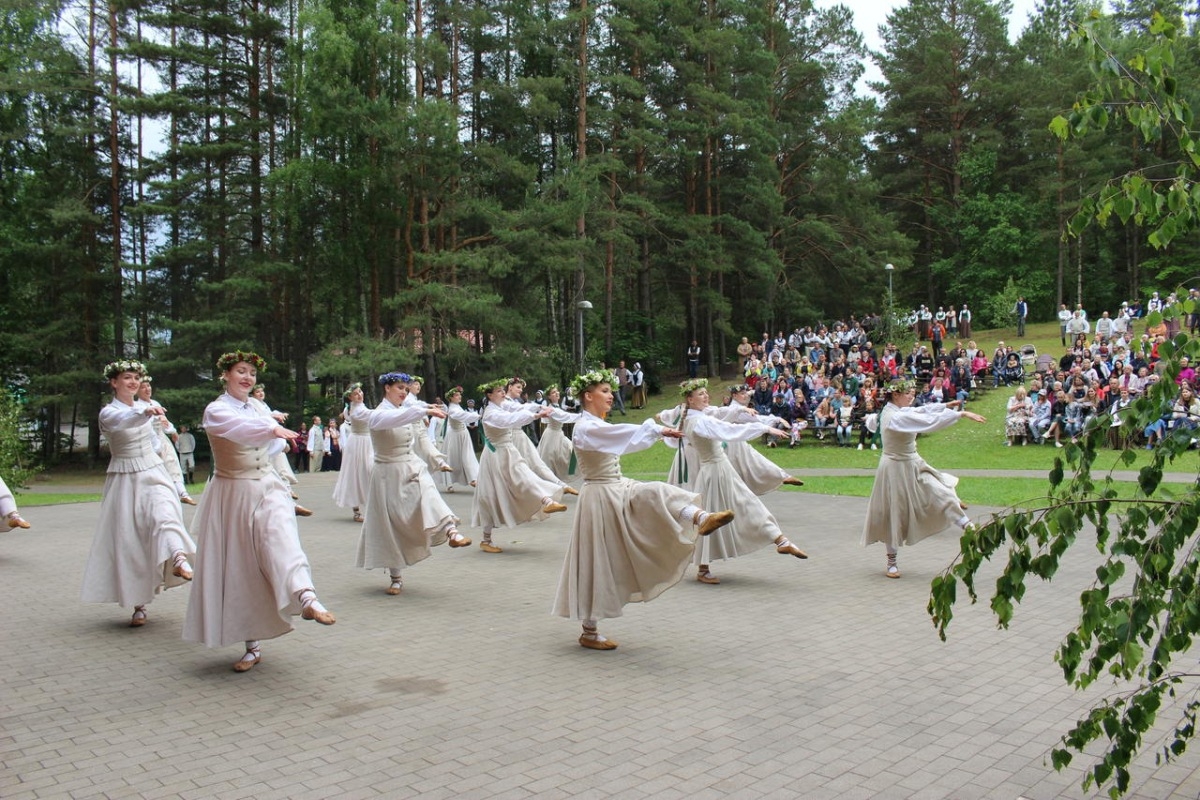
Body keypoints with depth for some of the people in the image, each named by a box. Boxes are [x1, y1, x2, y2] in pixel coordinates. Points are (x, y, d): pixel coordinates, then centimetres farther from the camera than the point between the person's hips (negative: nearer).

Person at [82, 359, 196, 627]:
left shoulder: (144, 406, 6)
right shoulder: (108, 412, -9)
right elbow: (124, 420, -36)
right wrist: (146, 412, -54)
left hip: (153, 474, 3)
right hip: (125, 480, -3)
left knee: (163, 514, -26)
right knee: (129, 539, 0)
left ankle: (178, 560, -51)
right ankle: (138, 605, 8)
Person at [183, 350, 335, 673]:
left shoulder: (259, 409, 11)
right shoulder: (216, 410, -7)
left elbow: (276, 441, 27)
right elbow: (238, 427, -31)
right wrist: (273, 429, -49)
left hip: (267, 487, 3)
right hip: (233, 494, -3)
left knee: (280, 537, -26)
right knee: (239, 568, 0)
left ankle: (305, 598, -50)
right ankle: (252, 645, 10)